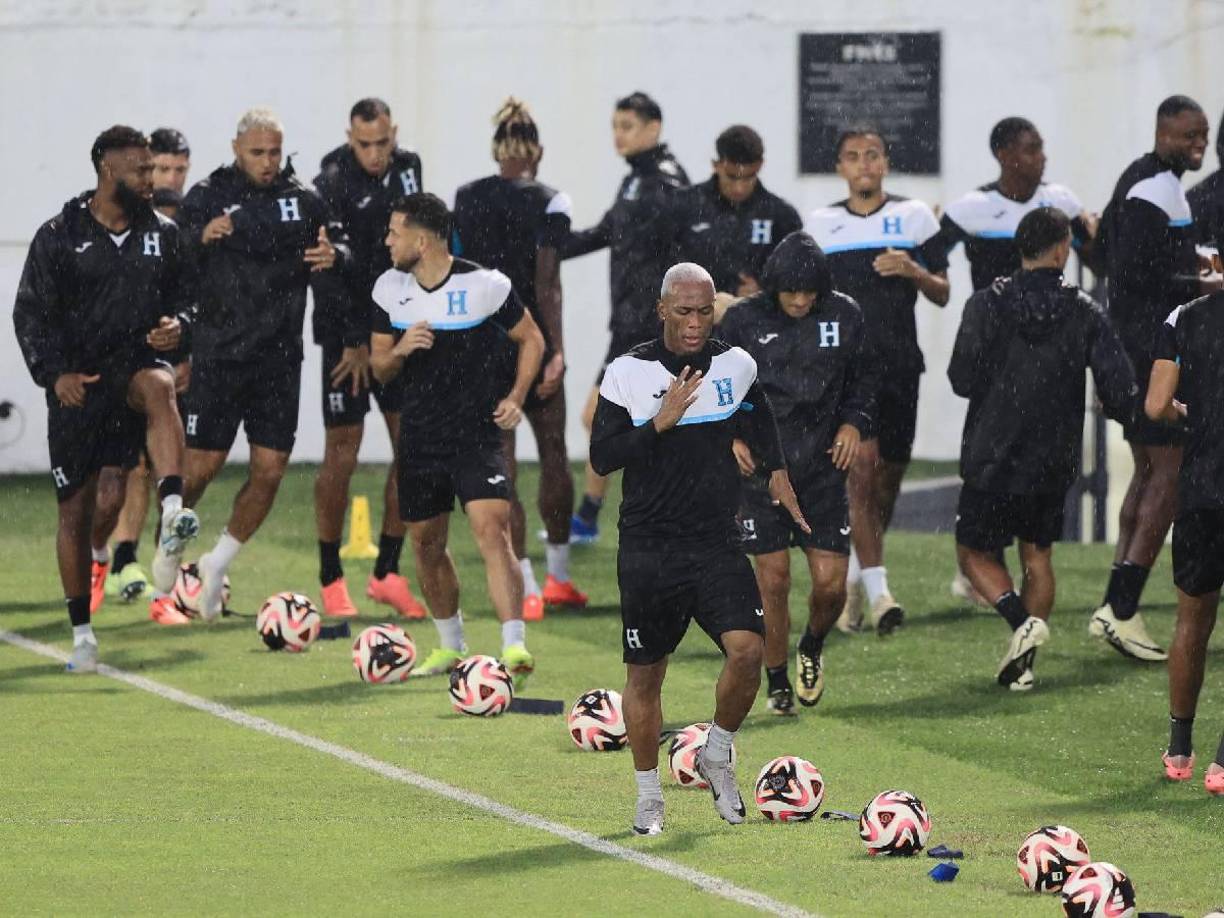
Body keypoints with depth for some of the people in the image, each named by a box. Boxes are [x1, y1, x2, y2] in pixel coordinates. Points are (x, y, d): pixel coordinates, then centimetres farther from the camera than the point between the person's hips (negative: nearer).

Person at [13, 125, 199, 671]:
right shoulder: (59, 237, -2)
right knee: (76, 509, 1)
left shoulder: (162, 233, 7)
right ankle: (82, 633, 14)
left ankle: (172, 515, -54)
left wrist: (177, 324, -5)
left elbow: (181, 293, 18)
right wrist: (53, 373, -14)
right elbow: (30, 313, -1)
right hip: (77, 383, -1)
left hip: (135, 362, 1)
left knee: (158, 387, -38)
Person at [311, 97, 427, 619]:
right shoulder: (333, 185, -14)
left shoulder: (408, 167, 6)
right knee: (342, 454, -5)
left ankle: (387, 574, 10)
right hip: (347, 334, -6)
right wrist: (355, 342, -15)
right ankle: (331, 581, 4)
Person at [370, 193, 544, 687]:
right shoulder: (389, 289, 3)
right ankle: (450, 647, 31)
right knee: (426, 545, 12)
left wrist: (515, 397, -9)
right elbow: (379, 366, 11)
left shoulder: (486, 285, -11)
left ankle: (514, 648, -29)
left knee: (492, 531, -21)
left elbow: (531, 339, 4)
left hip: (478, 436, -5)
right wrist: (399, 351, -13)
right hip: (420, 437, 5)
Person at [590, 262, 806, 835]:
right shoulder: (627, 373, -6)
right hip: (648, 546, -1)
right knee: (644, 674, 6)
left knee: (747, 648, -18)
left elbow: (757, 414, 28)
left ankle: (717, 756, 8)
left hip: (717, 545, 2)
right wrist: (659, 422, -20)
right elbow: (601, 457, -10)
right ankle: (648, 796, 23)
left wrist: (775, 469, 19)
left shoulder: (736, 366, 4)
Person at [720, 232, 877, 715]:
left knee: (830, 582, -3)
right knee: (773, 580, -2)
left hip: (822, 464, 1)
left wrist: (854, 421, -2)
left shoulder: (845, 316, 0)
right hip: (760, 464, -1)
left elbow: (864, 376, 14)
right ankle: (777, 683, 15)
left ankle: (813, 647, 30)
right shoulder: (742, 320, -6)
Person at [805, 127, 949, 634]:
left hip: (899, 363, 2)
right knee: (861, 463, -18)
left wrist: (915, 271, -13)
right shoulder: (820, 223, 9)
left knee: (889, 474, 7)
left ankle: (854, 576, 27)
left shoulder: (914, 216, 7)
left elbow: (942, 294, 6)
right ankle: (876, 588, -22)